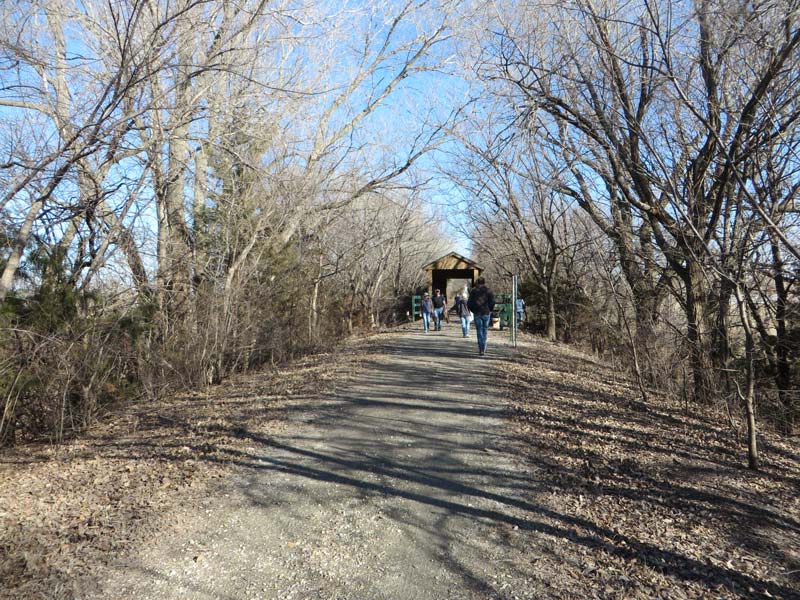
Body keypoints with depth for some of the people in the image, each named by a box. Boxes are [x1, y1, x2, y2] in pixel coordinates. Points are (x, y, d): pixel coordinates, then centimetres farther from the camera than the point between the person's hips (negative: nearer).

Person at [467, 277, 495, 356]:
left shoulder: (473, 291, 2)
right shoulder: (489, 291, 0)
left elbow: (469, 303, 1)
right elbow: (492, 302, -5)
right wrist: (490, 310, 10)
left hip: (477, 313, 0)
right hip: (486, 313, 0)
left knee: (479, 331, 3)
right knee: (485, 330, 11)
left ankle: (481, 349, -9)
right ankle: (483, 348, 11)